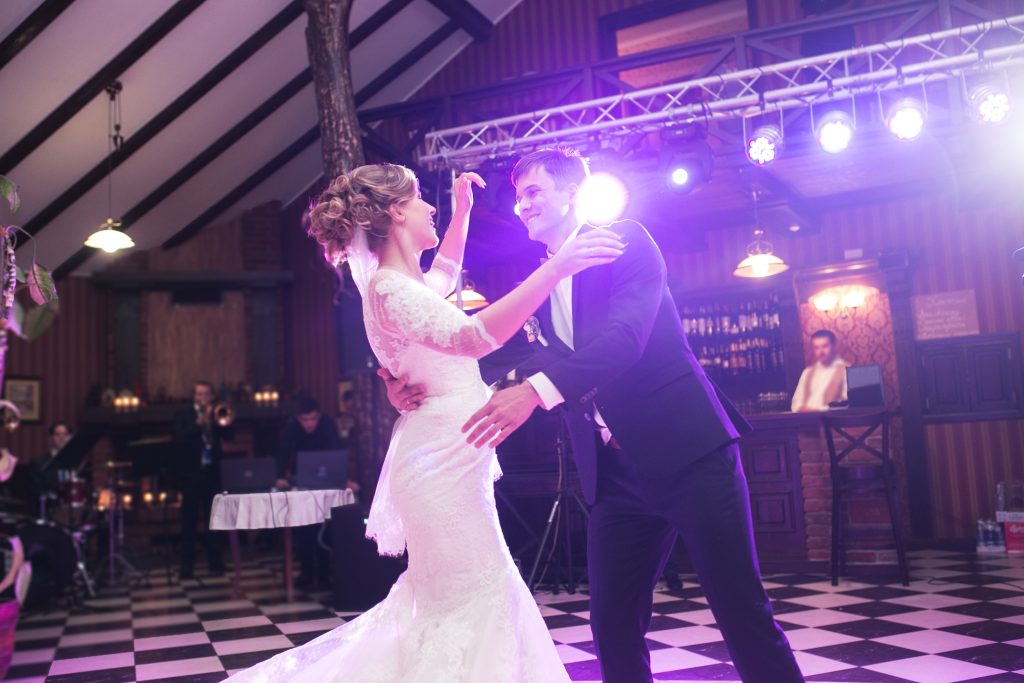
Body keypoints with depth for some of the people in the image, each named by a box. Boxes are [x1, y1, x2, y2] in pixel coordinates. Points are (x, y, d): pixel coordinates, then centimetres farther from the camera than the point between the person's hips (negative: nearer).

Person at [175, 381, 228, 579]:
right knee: (189, 520, 1)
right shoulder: (184, 414, 4)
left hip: (212, 472, 2)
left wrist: (212, 419, -14)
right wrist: (197, 424, -20)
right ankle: (187, 564, 6)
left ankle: (215, 561, 13)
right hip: (191, 472, -2)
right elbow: (178, 438, -10)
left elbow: (228, 434, -3)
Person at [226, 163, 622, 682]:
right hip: (442, 461, -10)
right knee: (474, 602, -5)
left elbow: (445, 272, 40)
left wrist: (462, 210, 32)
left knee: (442, 602, 18)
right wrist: (556, 268, -34)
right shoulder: (389, 287, -15)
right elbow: (472, 336, -33)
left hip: (449, 459, 10)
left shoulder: (406, 284, 15)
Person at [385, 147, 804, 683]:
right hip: (615, 473, 6)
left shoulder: (625, 242, -4)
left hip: (687, 450, -6)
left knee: (742, 611, -1)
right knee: (613, 626, 9)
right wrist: (421, 380, -11)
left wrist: (536, 390, -34)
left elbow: (626, 332, -21)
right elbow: (498, 356, 7)